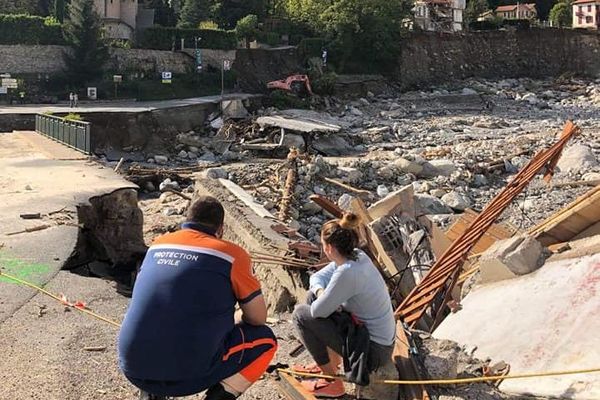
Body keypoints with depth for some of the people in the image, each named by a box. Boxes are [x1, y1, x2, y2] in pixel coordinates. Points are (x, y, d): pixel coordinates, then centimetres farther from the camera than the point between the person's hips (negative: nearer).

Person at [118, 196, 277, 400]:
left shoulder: (157, 246, 13)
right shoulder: (231, 255, -1)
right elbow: (258, 319, 6)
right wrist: (239, 326, 31)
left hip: (133, 370, 5)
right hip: (188, 374, -5)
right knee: (265, 339, 15)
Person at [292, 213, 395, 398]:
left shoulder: (347, 273, -29)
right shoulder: (357, 256, -2)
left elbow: (318, 311, -20)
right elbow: (317, 277, 10)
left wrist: (322, 300, 2)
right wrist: (320, 292, -11)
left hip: (373, 351, -9)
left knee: (301, 314, -8)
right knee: (313, 295, 13)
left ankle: (332, 382, 2)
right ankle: (331, 360, 24)